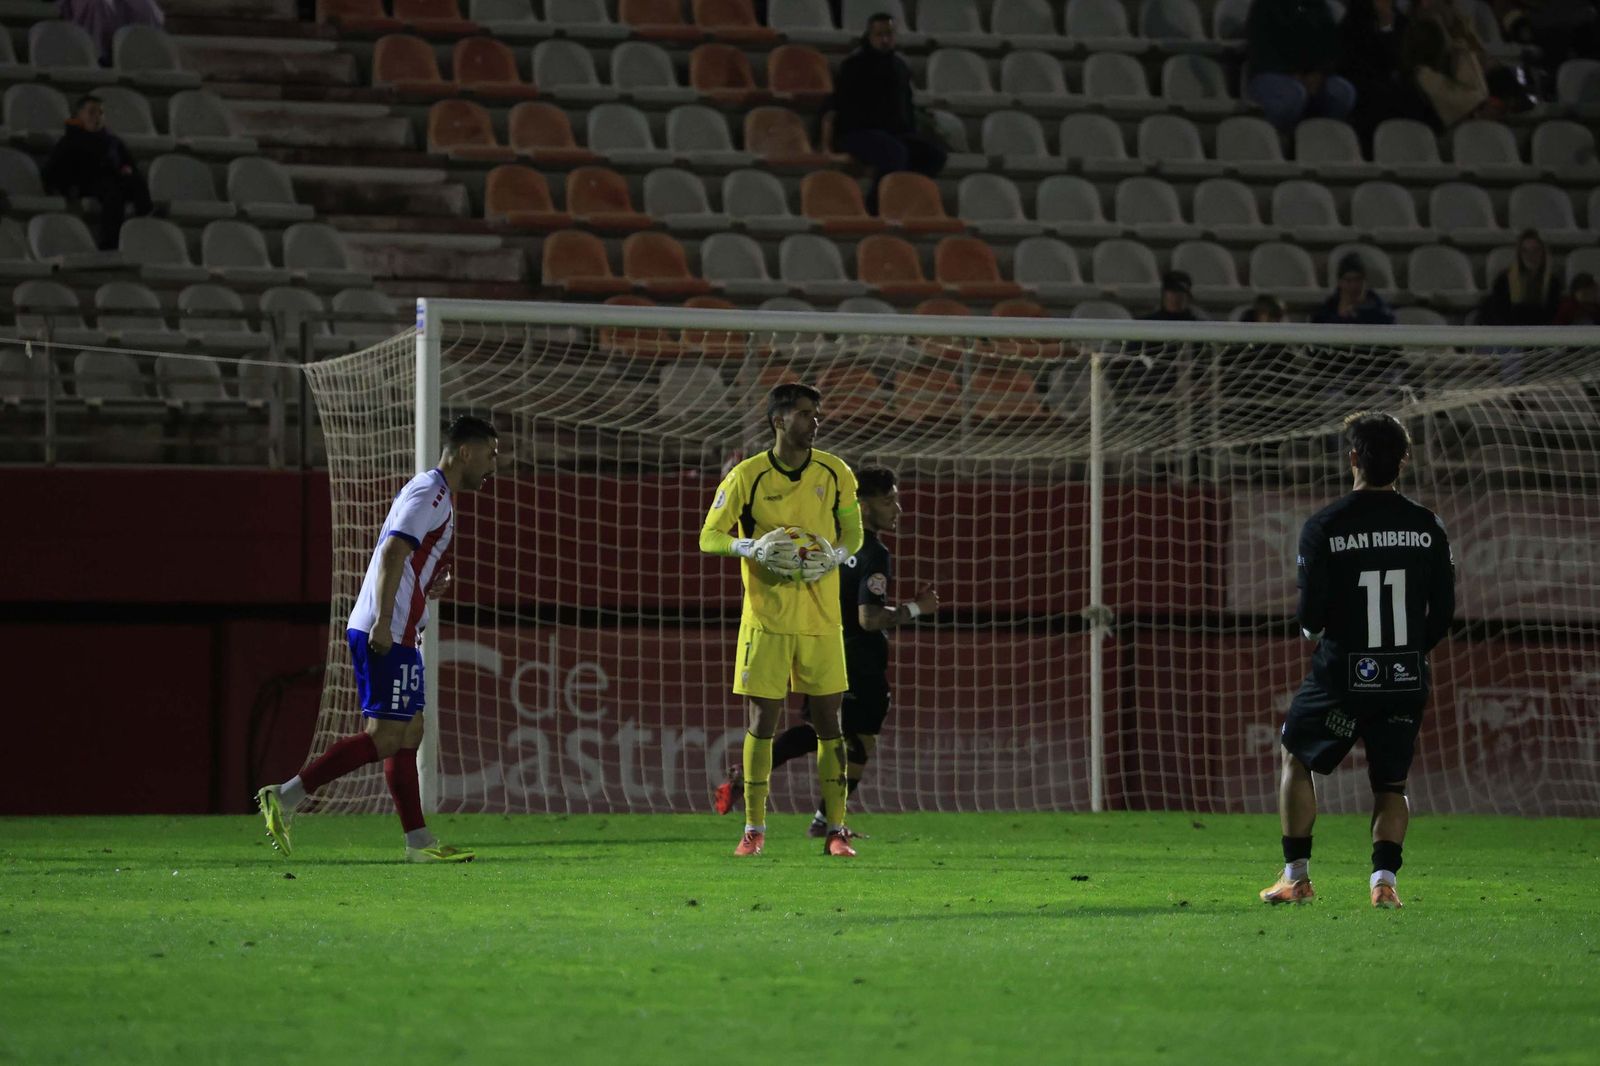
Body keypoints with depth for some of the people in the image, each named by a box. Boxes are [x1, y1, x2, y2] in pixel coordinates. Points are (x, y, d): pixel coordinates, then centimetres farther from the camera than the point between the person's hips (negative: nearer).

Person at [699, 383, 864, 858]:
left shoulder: (836, 474, 2)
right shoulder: (746, 476, -4)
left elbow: (853, 533, 10)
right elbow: (709, 537, -1)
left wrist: (835, 556, -12)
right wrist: (752, 548, -20)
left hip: (822, 618, 2)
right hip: (766, 618, -2)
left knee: (828, 721, 1)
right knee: (762, 721, -1)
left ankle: (836, 830, 6)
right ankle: (754, 828, 8)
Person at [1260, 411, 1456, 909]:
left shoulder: (1324, 527, -10)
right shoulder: (1427, 527, -1)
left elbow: (1311, 616, -11)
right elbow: (1443, 612, 2)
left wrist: (1310, 627, 13)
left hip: (1342, 677, -2)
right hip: (1407, 680, 2)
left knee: (1296, 758, 21)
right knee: (1392, 783, 15)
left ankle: (1296, 876, 19)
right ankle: (1384, 878, -5)